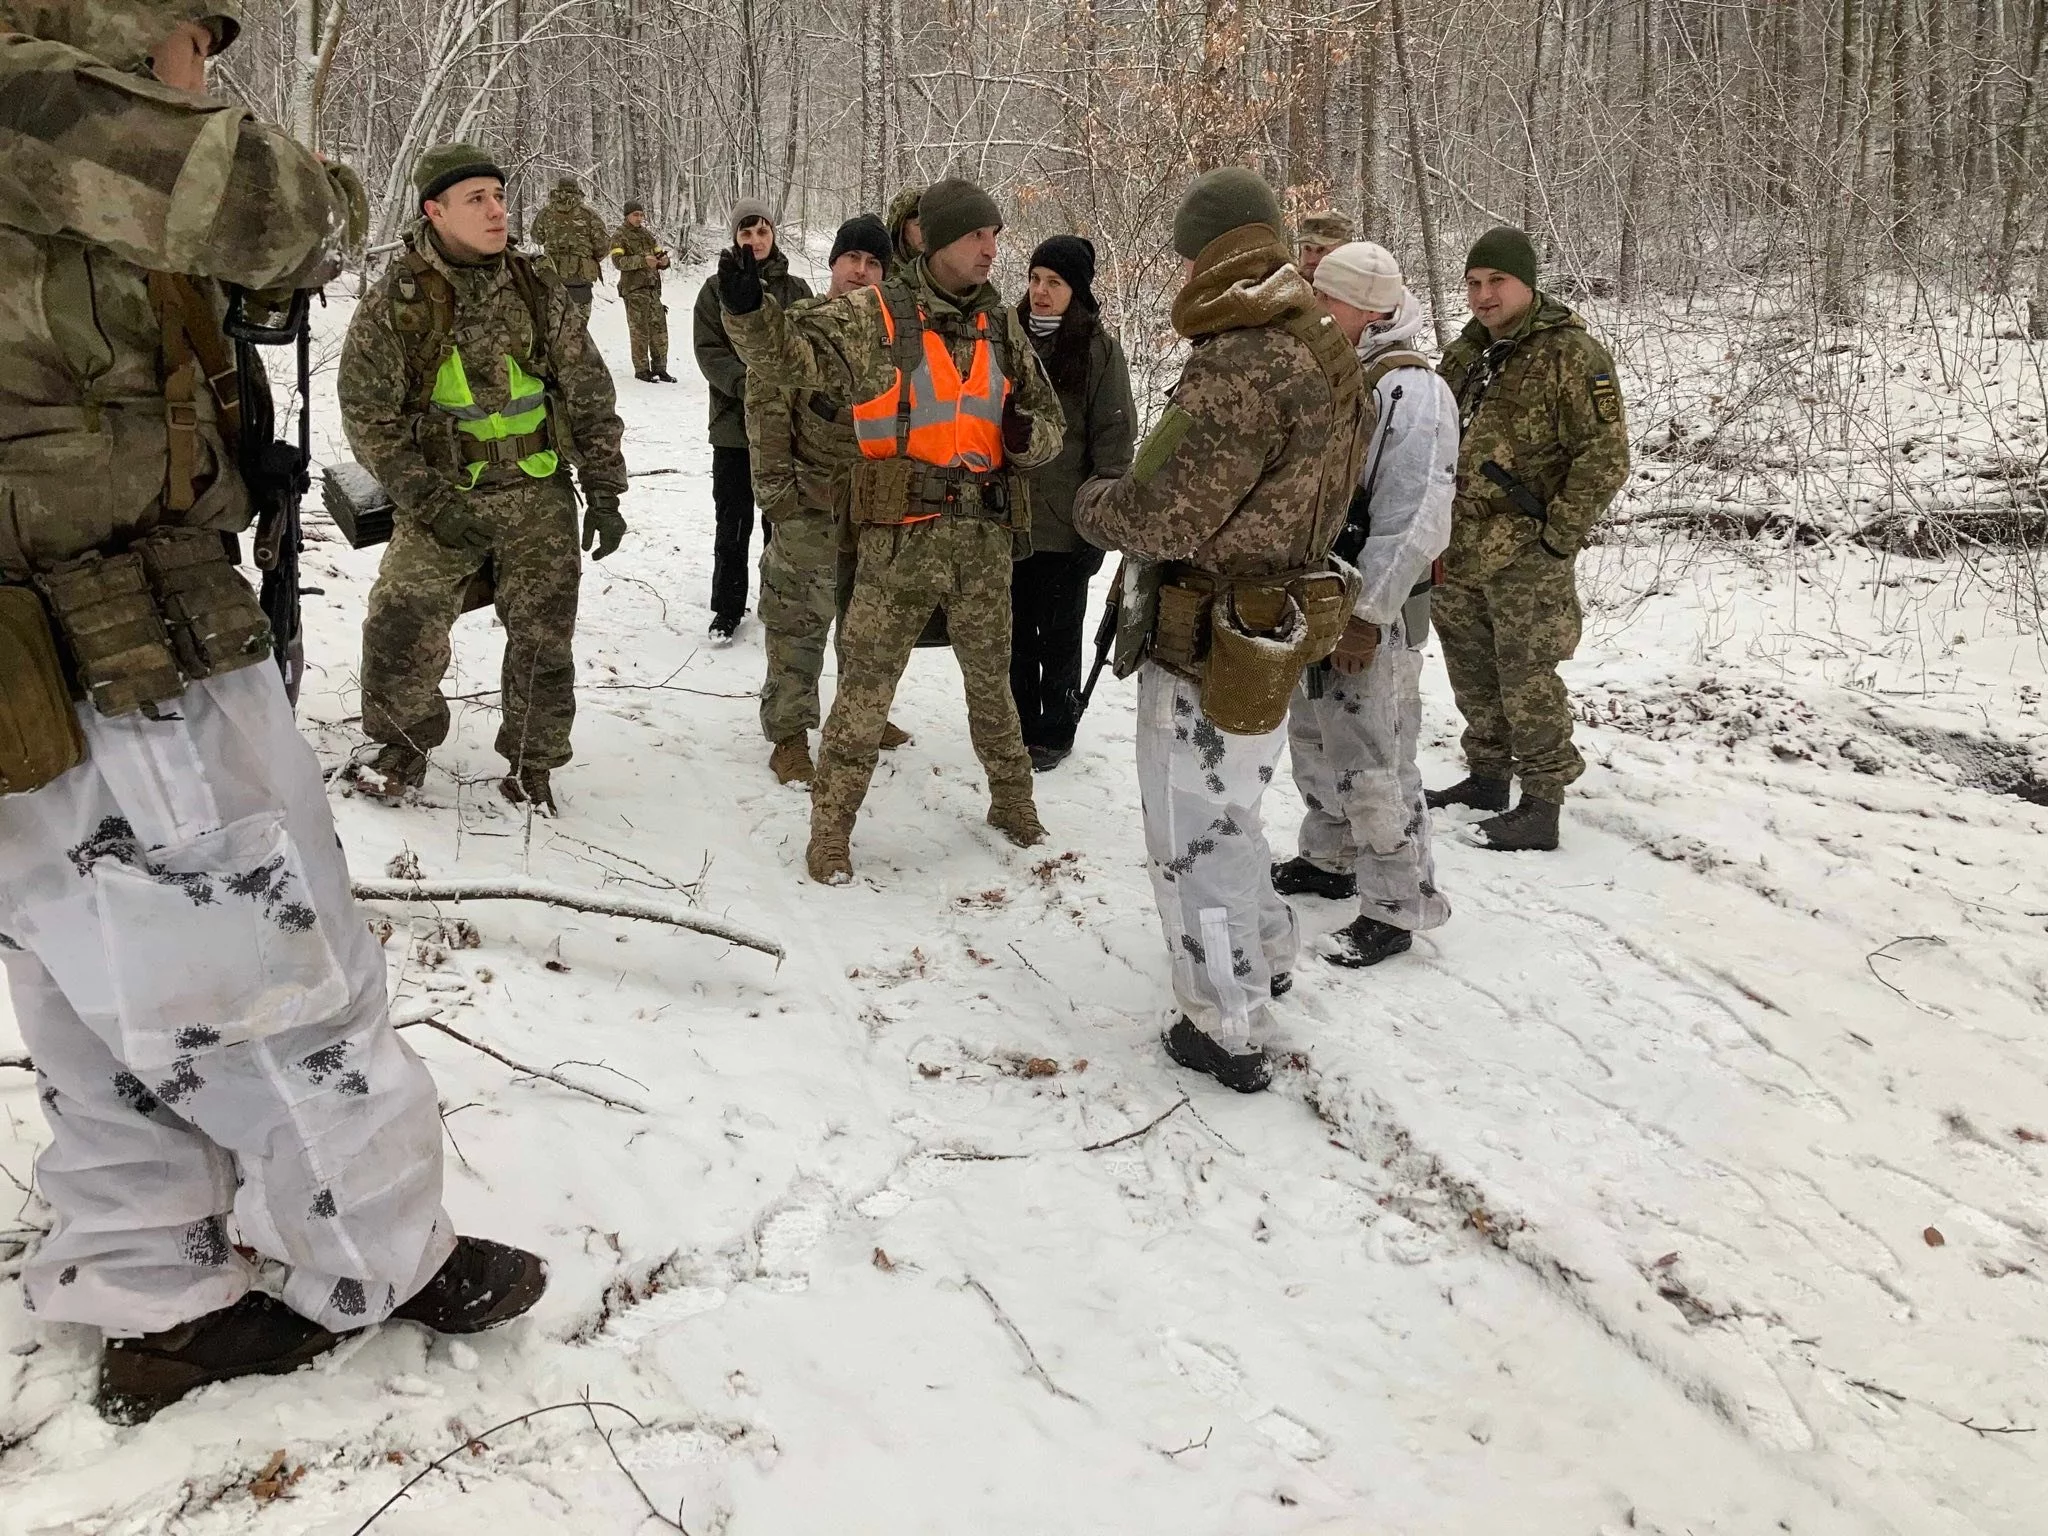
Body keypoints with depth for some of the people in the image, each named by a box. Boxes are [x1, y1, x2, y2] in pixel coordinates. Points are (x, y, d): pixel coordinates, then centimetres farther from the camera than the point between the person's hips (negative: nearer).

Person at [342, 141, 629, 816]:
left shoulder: (535, 289, 1)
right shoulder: (394, 302, -6)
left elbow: (589, 392, 5)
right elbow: (367, 413, -3)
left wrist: (603, 492, 0)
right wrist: (427, 499, -12)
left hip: (539, 497, 2)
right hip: (443, 497, -1)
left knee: (543, 637, 3)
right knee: (401, 629, -7)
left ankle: (533, 764, 23)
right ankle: (404, 744, 20)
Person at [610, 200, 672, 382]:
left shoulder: (647, 234, 16)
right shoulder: (619, 236, -2)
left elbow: (659, 253, 19)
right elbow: (618, 261, -14)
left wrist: (664, 261, -6)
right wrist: (642, 260, -26)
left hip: (653, 287, 6)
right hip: (634, 290, -6)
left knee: (659, 329, 5)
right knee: (639, 331, -3)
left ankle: (660, 368, 13)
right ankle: (641, 370, 4)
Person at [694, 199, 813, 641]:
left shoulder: (796, 289, 4)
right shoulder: (717, 288, 1)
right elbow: (709, 350, -5)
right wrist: (747, 384, -20)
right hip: (734, 422, -1)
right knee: (733, 521, 6)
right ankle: (727, 608, 18)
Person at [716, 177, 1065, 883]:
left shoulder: (1002, 325, 9)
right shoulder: (874, 316, -5)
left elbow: (1048, 420, 16)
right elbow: (787, 351, -14)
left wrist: (1027, 435, -8)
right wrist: (747, 307, -34)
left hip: (985, 539, 4)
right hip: (900, 540, -4)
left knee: (991, 680, 20)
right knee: (865, 687, 1)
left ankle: (1012, 798, 39)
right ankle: (831, 824, 16)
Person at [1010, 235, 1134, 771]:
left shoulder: (1099, 348, -8)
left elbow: (1114, 438, -9)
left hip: (1063, 521, -4)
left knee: (1059, 633, 9)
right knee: (1016, 629, 14)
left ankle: (1055, 732, 23)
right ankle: (1019, 724, 28)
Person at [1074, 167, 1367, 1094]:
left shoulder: (1242, 366, -25)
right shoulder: (1321, 351, 6)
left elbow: (1161, 518, -24)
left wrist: (1092, 501, -3)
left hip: (1207, 643, -9)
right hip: (1269, 626, 9)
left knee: (1194, 834, 5)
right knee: (1225, 811, 27)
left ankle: (1229, 1032, 18)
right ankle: (1264, 955, 45)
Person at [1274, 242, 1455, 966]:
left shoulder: (1409, 391, -20)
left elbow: (1410, 520, -23)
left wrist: (1367, 617, -22)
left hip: (1372, 608, -9)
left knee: (1370, 759, -3)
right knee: (1314, 739, 20)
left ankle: (1397, 905, 10)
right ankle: (1329, 860, 39)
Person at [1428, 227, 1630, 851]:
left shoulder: (1570, 353, -11)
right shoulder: (1465, 352, 12)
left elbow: (1605, 457, -14)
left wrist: (1559, 536, -16)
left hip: (1525, 556, -7)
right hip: (1459, 549, 8)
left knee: (1526, 678, -3)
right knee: (1471, 669, 17)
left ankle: (1542, 806, 7)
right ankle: (1486, 776, 33)